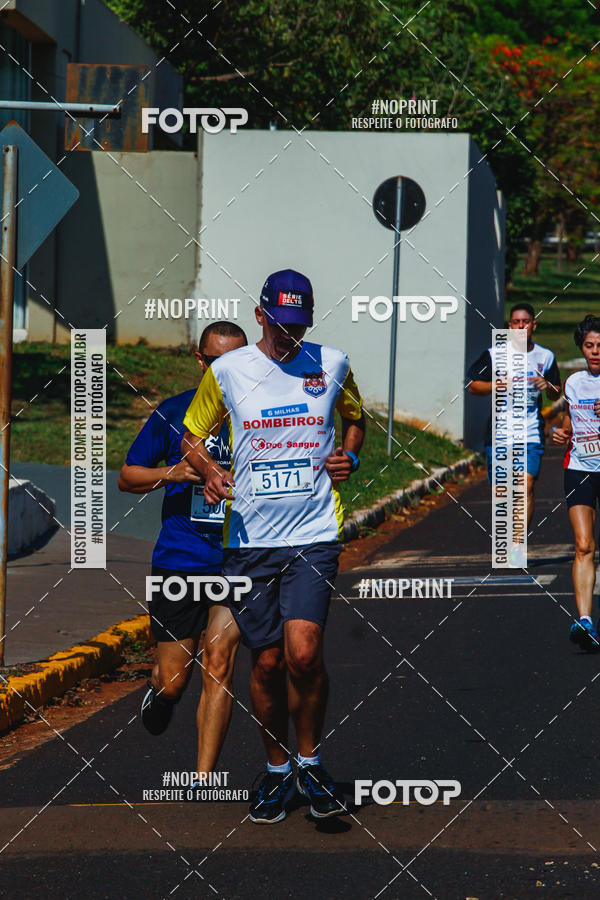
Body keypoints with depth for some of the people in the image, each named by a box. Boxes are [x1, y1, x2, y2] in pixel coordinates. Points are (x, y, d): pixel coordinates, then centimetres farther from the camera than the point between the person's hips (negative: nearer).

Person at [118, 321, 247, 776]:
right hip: (179, 560, 1)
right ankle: (160, 693, 40)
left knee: (218, 667, -10)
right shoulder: (174, 412, 4)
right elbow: (127, 476, 10)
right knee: (174, 680, 2)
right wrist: (172, 473, -9)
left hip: (238, 561, 0)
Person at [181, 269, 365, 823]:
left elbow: (355, 419, 25)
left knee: (304, 654, -16)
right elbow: (193, 437, 13)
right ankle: (277, 770, 23)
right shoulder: (227, 371, 3)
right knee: (266, 661, 4)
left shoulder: (332, 364, 6)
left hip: (313, 534, -1)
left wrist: (349, 456, 4)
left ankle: (311, 762, 5)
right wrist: (210, 472, -8)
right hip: (249, 537, 1)